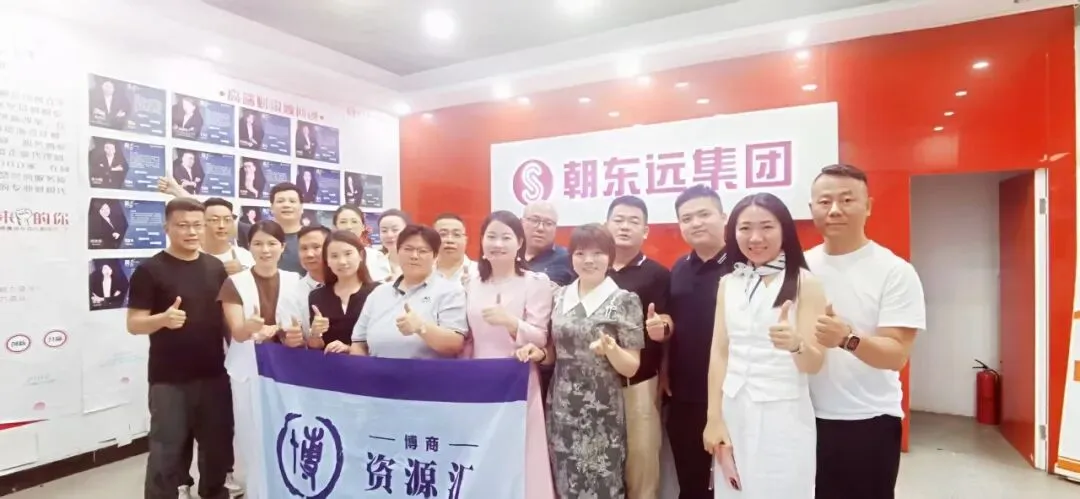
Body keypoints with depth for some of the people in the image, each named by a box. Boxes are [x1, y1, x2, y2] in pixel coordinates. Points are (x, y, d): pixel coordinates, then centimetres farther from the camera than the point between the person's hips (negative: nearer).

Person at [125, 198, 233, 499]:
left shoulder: (217, 268, 7)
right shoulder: (150, 270, -7)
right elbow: (134, 324, -9)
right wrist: (163, 319, -28)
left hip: (214, 375, 4)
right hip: (169, 380, -4)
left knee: (218, 447, 15)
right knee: (166, 453, 5)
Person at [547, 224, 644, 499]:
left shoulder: (624, 300, -7)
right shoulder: (560, 296, 4)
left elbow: (631, 367, -6)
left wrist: (610, 349, -25)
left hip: (602, 413, -4)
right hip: (561, 409, 4)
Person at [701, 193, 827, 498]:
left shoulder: (804, 282, -7)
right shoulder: (728, 283, 4)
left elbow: (814, 364, -10)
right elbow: (719, 353, 3)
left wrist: (795, 344, -31)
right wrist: (713, 418, 0)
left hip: (783, 414, -3)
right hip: (733, 411, 4)